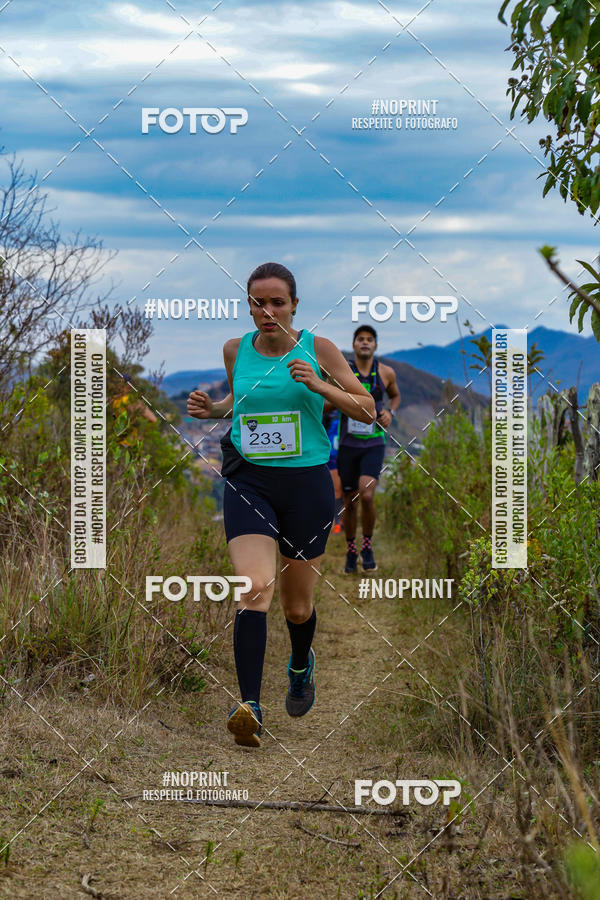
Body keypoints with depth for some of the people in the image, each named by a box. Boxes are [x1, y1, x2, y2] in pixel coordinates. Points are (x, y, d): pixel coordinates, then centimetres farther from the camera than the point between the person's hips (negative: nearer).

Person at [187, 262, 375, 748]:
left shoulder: (318, 349, -3)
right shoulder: (236, 350, 5)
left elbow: (367, 410, 0)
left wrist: (318, 385, -16)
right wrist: (211, 409, 2)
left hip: (306, 484, 0)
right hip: (248, 482, 1)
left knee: (298, 606, 11)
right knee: (256, 588, -22)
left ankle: (301, 666, 45)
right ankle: (250, 706, -25)